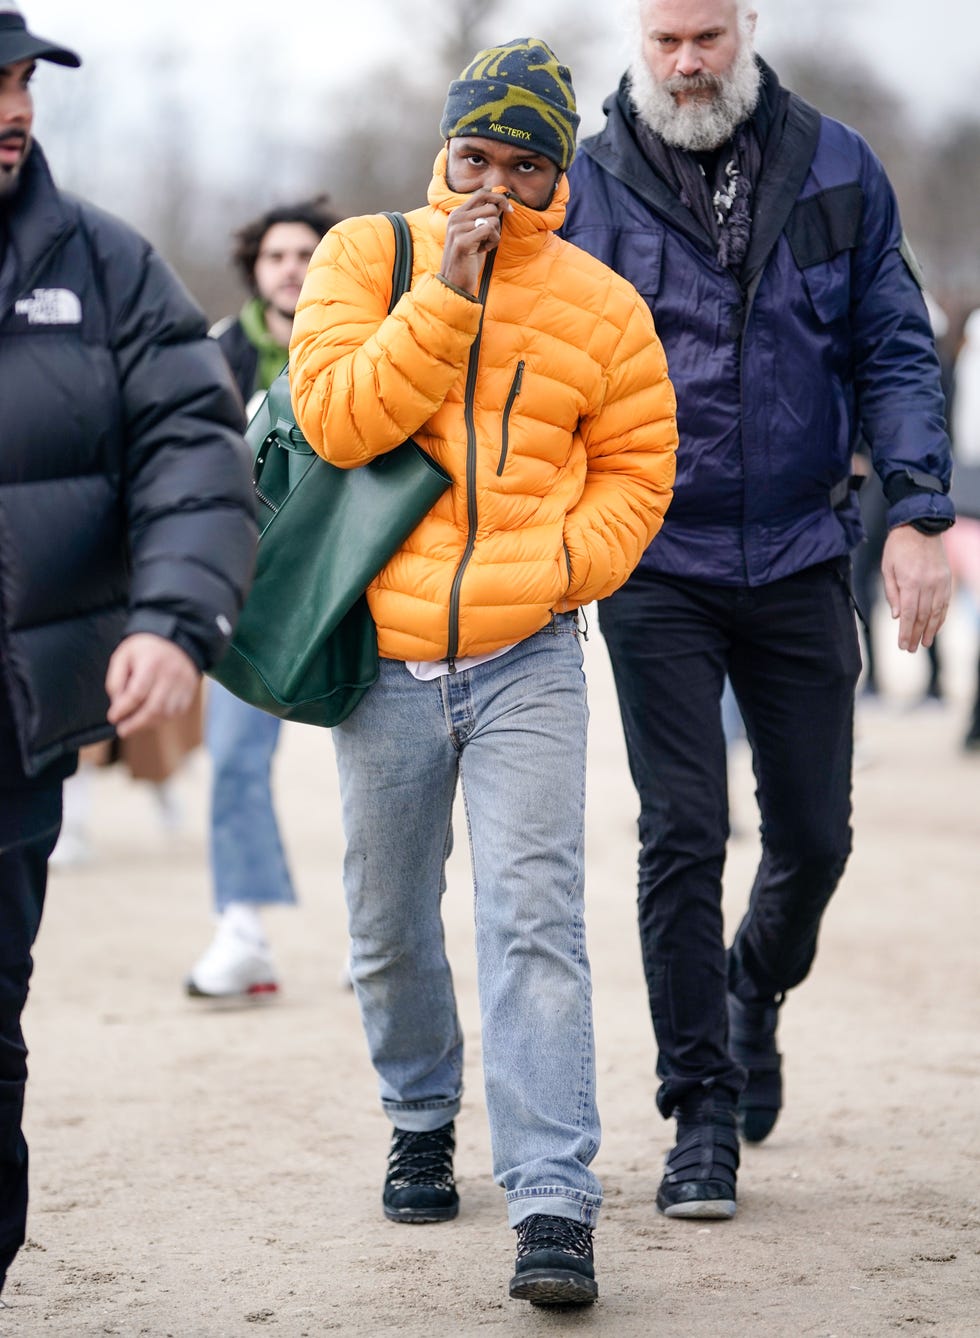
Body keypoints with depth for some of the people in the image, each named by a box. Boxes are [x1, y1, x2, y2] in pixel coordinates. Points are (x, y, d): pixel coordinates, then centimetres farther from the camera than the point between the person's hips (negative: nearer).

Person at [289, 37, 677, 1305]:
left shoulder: (599, 306, 3)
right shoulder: (367, 256, 0)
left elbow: (635, 467, 11)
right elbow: (337, 417, -13)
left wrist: (563, 561, -6)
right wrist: (446, 297, -19)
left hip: (527, 661, -1)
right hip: (385, 658, 1)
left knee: (532, 919, -13)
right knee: (390, 929, 13)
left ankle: (552, 1205, -15)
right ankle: (420, 1120, 39)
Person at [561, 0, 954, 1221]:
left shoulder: (835, 170, 3)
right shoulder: (586, 188, -2)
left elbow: (893, 351, 4)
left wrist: (918, 513, -7)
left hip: (800, 560, 2)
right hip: (657, 569, -2)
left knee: (814, 836, 8)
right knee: (682, 836, -4)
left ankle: (755, 993, 39)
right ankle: (702, 1111, 7)